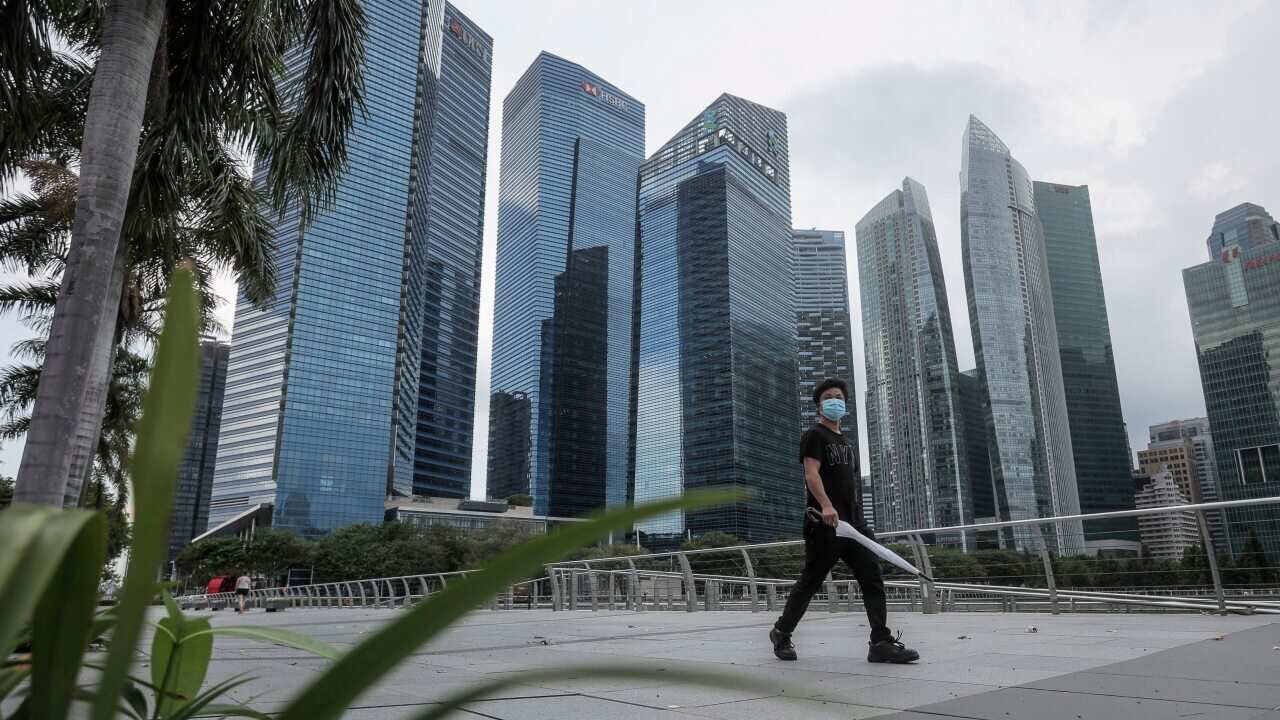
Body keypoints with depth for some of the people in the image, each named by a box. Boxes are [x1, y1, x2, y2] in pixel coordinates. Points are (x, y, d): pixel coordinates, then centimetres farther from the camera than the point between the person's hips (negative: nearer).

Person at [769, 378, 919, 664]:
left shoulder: (846, 441, 24)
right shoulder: (815, 435, -1)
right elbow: (811, 473, -16)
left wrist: (859, 519, 21)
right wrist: (826, 505, -31)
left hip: (852, 522, 8)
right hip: (824, 522, -8)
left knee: (873, 577, -3)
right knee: (810, 581, -1)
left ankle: (881, 642, -4)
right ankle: (781, 633, 14)